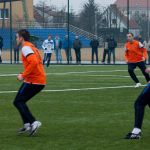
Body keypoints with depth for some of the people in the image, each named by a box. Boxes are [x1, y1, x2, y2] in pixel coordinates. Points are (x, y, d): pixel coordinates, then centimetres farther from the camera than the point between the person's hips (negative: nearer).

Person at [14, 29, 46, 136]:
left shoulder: (26, 48, -11)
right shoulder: (32, 47, 19)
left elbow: (34, 62, -25)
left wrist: (23, 75, -19)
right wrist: (24, 75, 18)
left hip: (33, 81, -10)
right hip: (40, 80, 10)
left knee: (18, 102, -4)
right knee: (21, 101, 16)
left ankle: (33, 122, -15)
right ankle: (27, 125, 9)